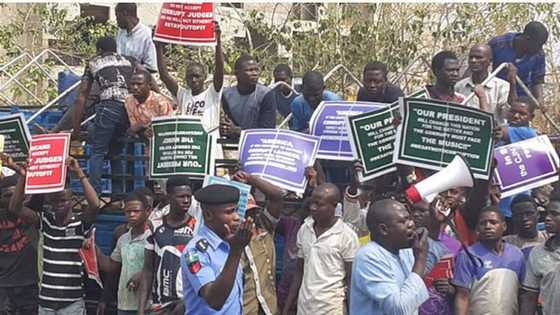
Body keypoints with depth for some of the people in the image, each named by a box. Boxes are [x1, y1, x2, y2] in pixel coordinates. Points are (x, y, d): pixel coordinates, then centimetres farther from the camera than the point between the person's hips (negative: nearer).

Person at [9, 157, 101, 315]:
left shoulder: (81, 222, -5)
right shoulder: (45, 221, 6)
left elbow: (95, 204, -24)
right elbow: (15, 208, -3)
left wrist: (79, 172, -24)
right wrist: (22, 176, -13)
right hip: (46, 301, 4)